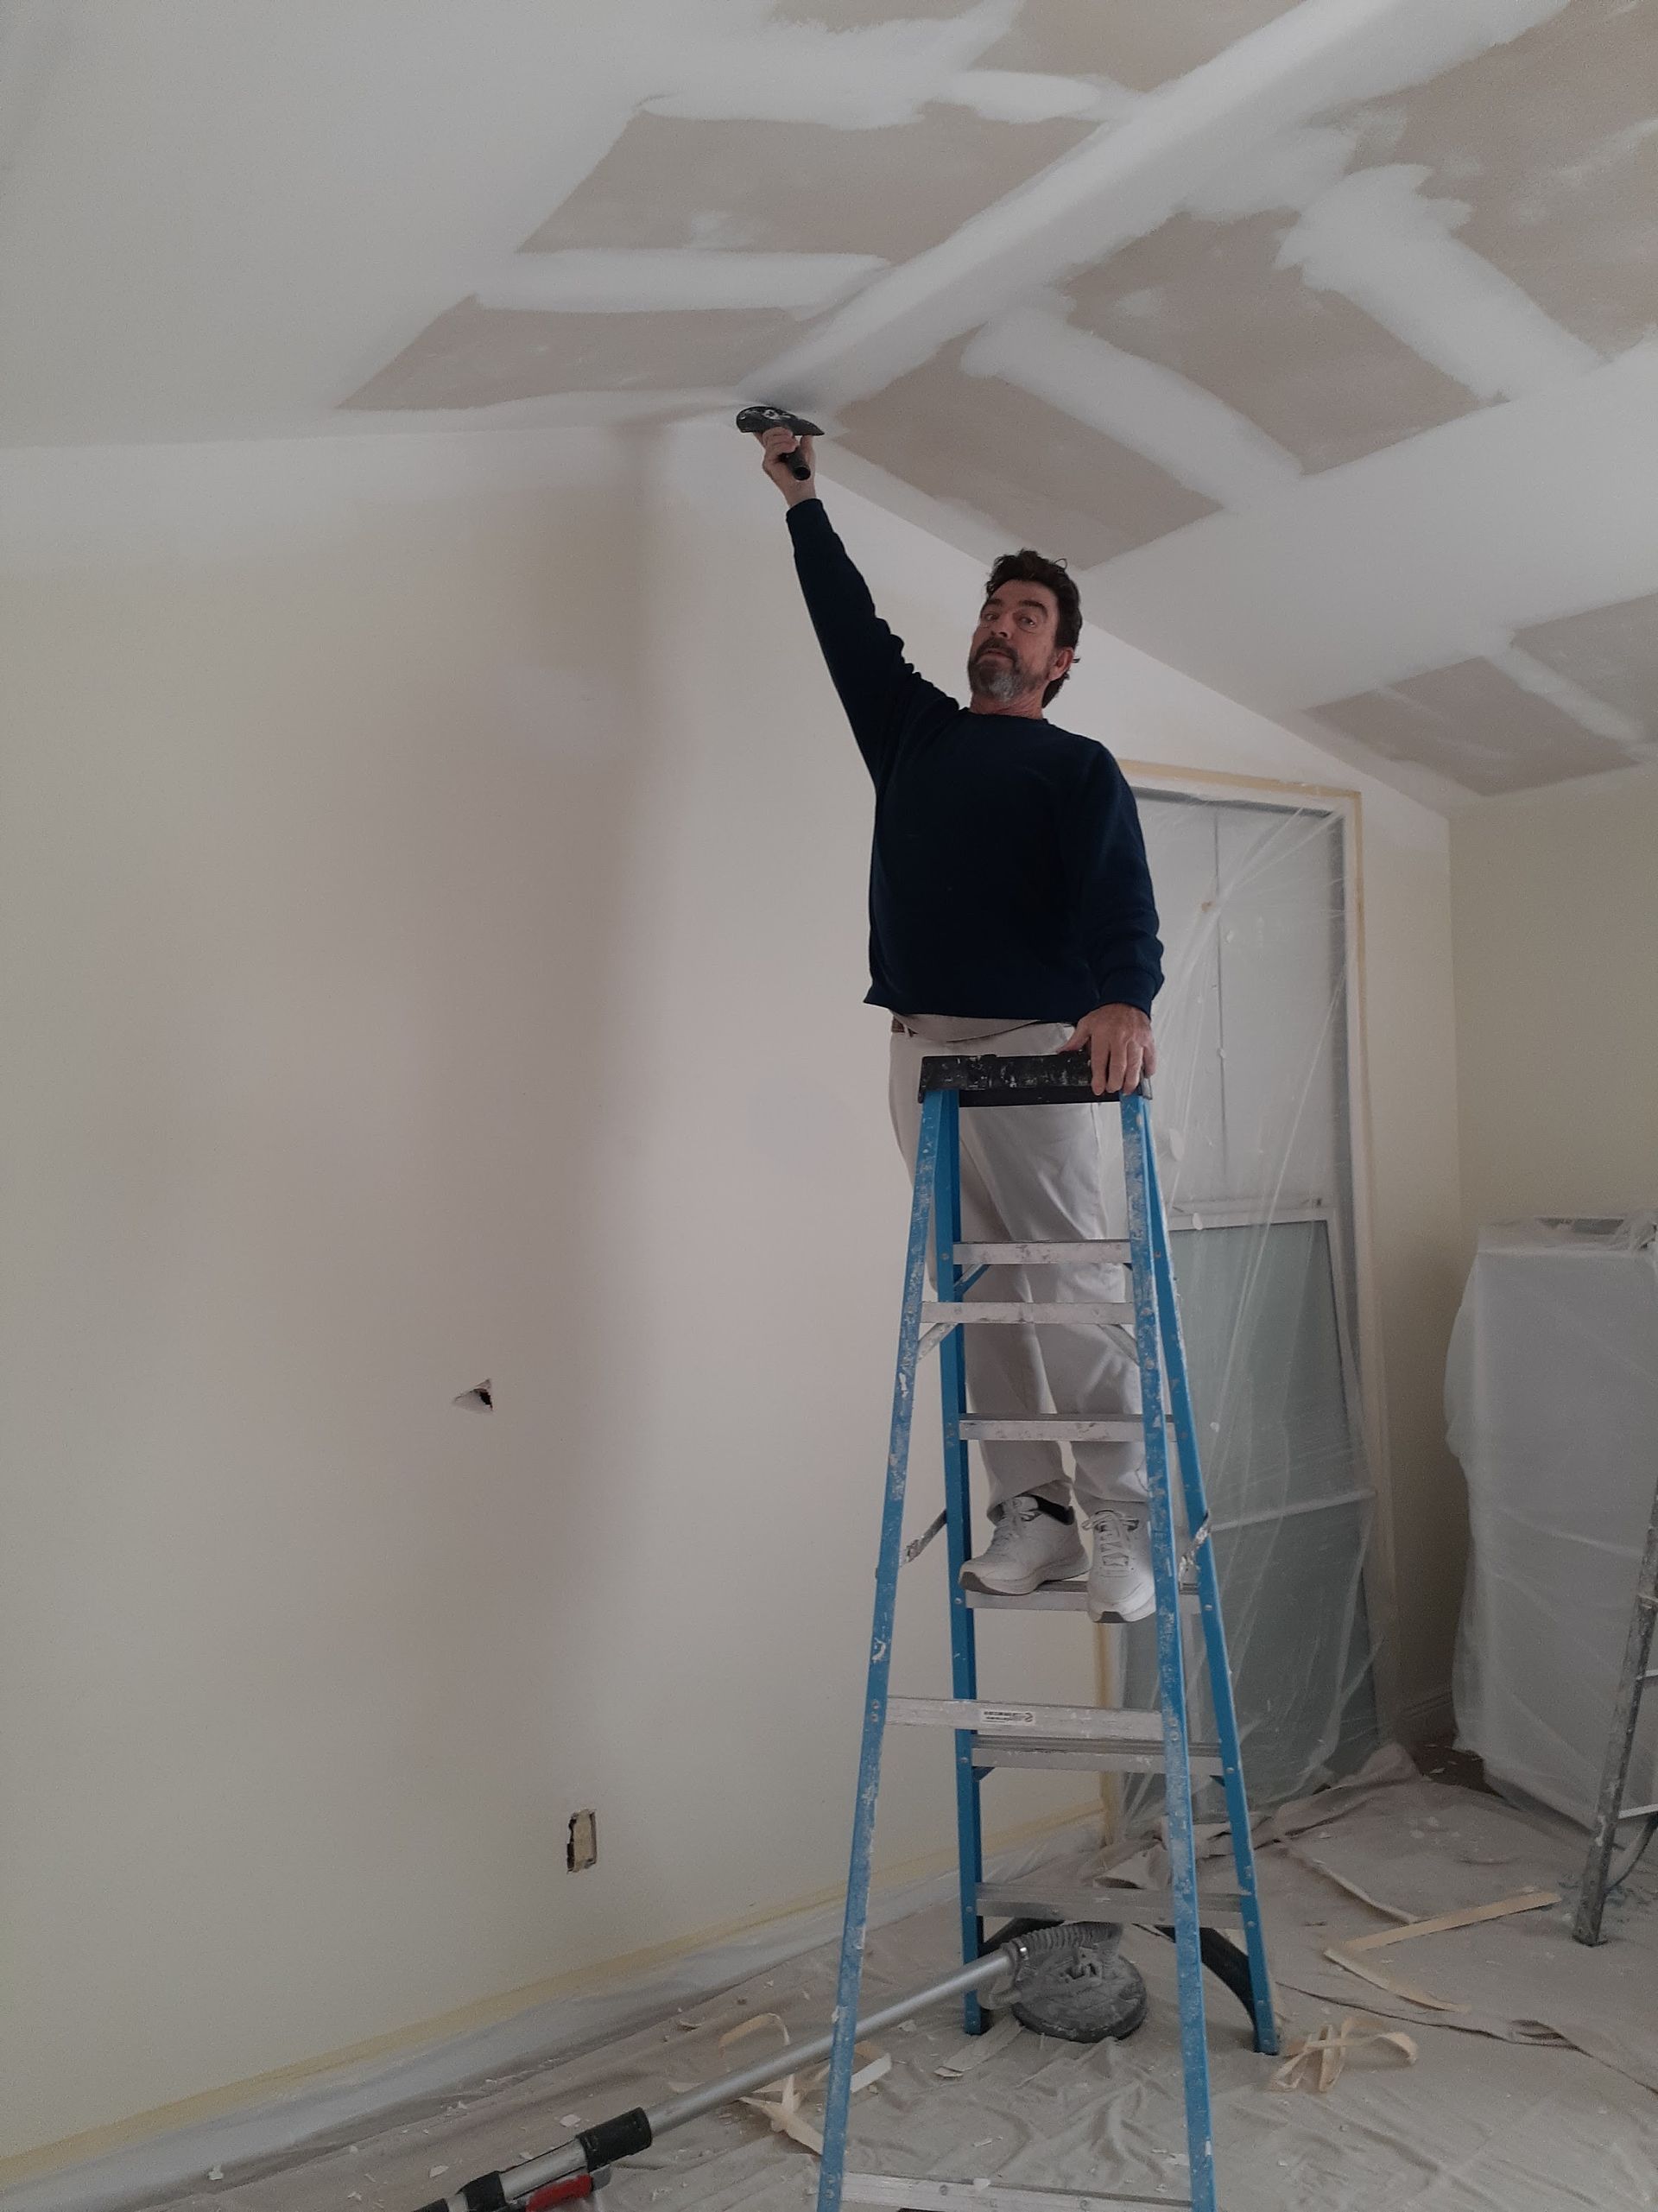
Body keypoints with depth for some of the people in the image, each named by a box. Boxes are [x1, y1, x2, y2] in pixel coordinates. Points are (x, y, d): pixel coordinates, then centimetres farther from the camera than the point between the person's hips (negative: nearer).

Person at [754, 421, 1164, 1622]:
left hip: (1047, 1049, -4)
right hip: (926, 1050, 4)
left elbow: (1121, 896, -9)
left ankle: (1119, 1519, -2)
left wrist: (1123, 999, -28)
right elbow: (848, 618, 32)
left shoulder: (1080, 767, 7)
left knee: (1076, 1286, -9)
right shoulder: (912, 729, 22)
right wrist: (804, 497, 35)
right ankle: (1032, 1509, 7)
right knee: (984, 1295, 2)